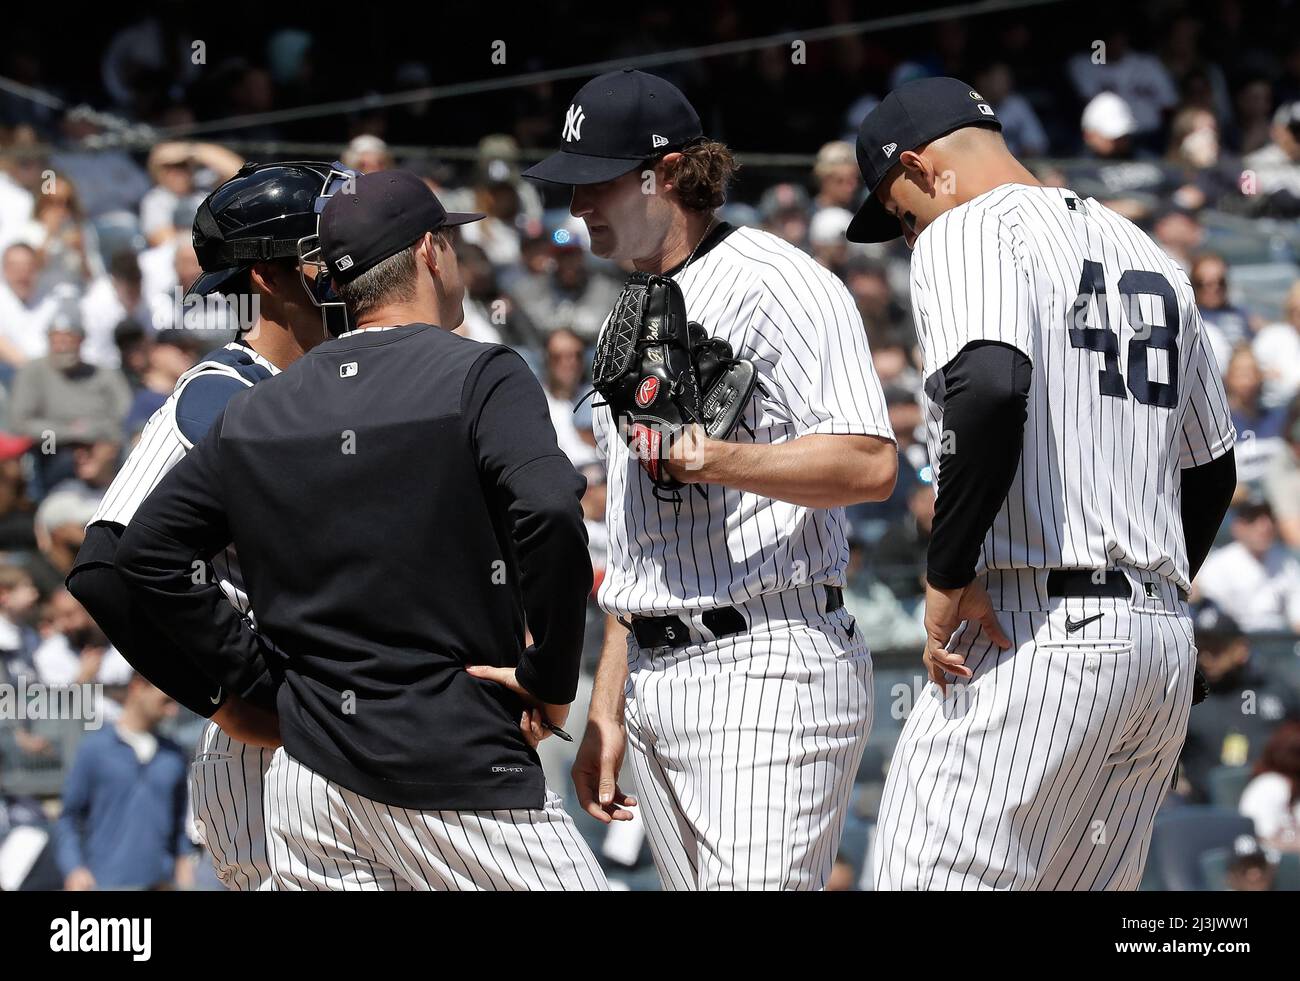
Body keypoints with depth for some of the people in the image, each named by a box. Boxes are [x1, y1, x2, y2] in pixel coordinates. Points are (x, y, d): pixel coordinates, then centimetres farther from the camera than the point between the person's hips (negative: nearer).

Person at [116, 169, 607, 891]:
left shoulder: (256, 410, 11)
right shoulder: (480, 376, -6)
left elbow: (144, 554, 14)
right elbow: (550, 514, -23)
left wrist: (254, 674, 15)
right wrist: (551, 674, -11)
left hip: (305, 767, 6)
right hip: (457, 772, -6)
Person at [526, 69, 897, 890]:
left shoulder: (775, 283, -7)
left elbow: (871, 465, -19)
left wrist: (720, 461, -32)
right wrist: (606, 712, 19)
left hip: (766, 671, -9)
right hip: (653, 683, 9)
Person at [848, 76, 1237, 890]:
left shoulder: (967, 232, -4)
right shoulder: (1148, 254, 22)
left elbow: (992, 385, -25)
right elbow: (1213, 468, 26)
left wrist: (948, 573, -19)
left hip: (1036, 639, -8)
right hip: (1164, 647, 8)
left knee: (933, 878, -11)